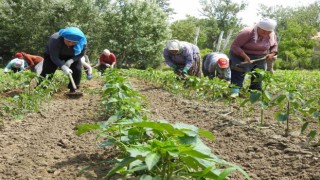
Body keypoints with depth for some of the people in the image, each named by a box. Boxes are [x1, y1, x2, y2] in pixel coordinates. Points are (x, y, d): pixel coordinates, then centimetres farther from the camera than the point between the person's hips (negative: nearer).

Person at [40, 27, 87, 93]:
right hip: (52, 54, -2)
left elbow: (81, 54, -15)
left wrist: (71, 60, -32)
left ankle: (73, 90, 0)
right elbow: (54, 57, -37)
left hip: (71, 56, 3)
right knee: (47, 71, -12)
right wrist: (63, 67, -51)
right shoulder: (55, 40, -40)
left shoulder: (82, 43, -30)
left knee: (77, 70, -14)